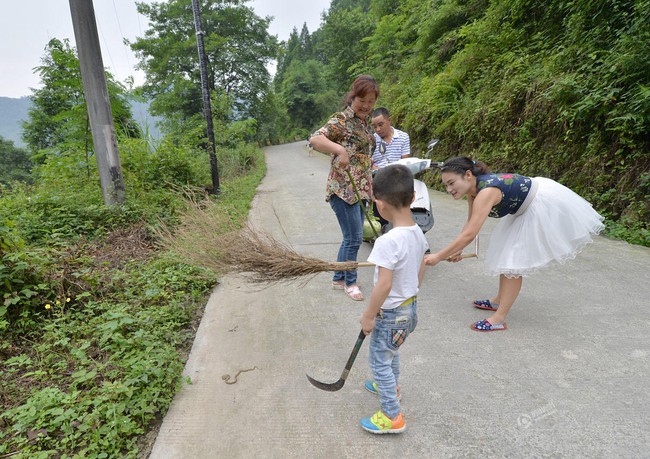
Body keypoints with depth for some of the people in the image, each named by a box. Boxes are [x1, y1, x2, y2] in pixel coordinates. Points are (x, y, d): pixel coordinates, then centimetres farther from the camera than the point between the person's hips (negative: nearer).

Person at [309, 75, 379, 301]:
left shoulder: (365, 122, 15)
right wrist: (339, 149, -38)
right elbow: (314, 139, -24)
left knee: (351, 237, 14)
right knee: (354, 238, -3)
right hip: (343, 188, -8)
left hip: (360, 188, 9)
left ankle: (338, 278, 28)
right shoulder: (341, 120, -11)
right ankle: (350, 282, 16)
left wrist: (369, 186, 23)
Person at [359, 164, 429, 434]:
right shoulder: (418, 233, -4)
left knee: (379, 361, 10)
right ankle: (390, 386, 53)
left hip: (390, 313, -8)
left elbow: (384, 285, -30)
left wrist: (368, 316, -18)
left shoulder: (388, 241, -31)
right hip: (410, 306, 9)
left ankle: (392, 417, 21)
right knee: (391, 353, 30)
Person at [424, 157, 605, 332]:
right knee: (507, 254, 17)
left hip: (543, 204, -9)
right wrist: (457, 250, -1)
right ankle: (499, 300, 32)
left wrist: (439, 256, -34)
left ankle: (499, 319, -3)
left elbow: (469, 234, -39)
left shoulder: (485, 192, -35)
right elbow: (470, 223, 4)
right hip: (526, 208, 9)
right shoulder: (473, 187, -7)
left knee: (514, 260, -8)